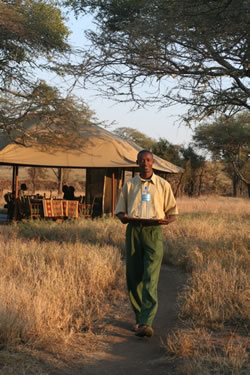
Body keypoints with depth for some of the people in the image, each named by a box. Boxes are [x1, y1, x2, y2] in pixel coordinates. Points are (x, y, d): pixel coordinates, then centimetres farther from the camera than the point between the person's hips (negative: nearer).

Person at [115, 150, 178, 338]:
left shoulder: (163, 185, 11)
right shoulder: (129, 185, 16)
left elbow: (172, 212, 13)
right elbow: (120, 211, 18)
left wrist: (165, 220, -10)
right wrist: (124, 217, -7)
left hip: (154, 232, -3)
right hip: (133, 231, 3)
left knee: (150, 278, -14)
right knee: (133, 277, 3)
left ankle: (147, 323, -20)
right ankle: (139, 318, 18)